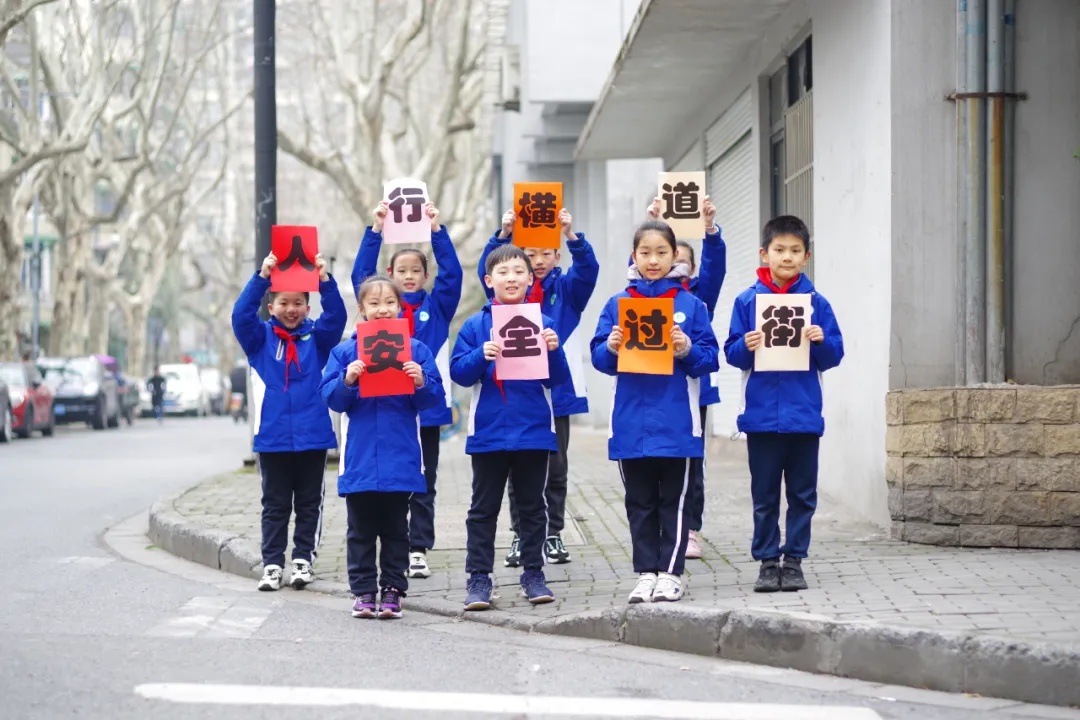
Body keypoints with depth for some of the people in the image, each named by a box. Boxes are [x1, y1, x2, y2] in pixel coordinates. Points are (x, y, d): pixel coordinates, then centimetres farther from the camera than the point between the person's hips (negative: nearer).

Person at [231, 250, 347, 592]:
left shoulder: (316, 337, 4)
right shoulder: (260, 338, 3)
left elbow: (336, 316, -11)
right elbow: (242, 314, -13)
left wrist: (324, 279, -26)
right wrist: (262, 277, -25)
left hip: (313, 435, 0)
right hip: (273, 436, 0)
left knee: (309, 504, 7)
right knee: (275, 505, 6)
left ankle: (303, 560, 14)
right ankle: (272, 565, 8)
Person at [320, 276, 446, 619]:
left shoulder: (415, 349, 3)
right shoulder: (345, 351, 3)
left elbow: (435, 399, 2)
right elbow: (331, 398, 0)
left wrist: (422, 382, -17)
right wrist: (346, 381, -18)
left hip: (400, 459, 0)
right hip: (359, 459, 0)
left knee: (395, 528, 7)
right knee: (361, 530, 7)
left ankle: (392, 590, 13)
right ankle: (363, 591, 12)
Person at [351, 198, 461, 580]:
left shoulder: (436, 305, 7)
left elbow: (452, 272, -5)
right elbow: (361, 275, -4)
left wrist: (437, 230, -14)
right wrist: (376, 231, -13)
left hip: (427, 405, 0)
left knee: (424, 485, 4)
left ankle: (419, 550, 7)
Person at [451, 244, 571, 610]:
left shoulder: (541, 323, 2)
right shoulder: (476, 325, 1)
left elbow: (557, 378, 1)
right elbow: (459, 372, -4)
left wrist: (553, 350, -17)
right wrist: (482, 355, -21)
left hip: (534, 431, 1)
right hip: (488, 431, -1)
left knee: (532, 507, 10)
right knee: (484, 508, 5)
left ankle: (533, 574, 18)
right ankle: (478, 578, 9)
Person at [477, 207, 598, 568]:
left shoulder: (566, 288, 4)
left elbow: (588, 268, -14)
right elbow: (487, 270, -12)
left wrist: (571, 234, -32)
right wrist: (503, 235, -30)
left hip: (556, 390, 0)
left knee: (555, 467, 7)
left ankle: (553, 534, 15)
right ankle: (521, 535, 10)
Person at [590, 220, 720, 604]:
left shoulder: (690, 304, 3)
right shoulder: (617, 304, 7)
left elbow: (710, 359, 1)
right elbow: (600, 359, 5)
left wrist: (689, 350, -18)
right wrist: (610, 348, -15)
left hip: (676, 423, -2)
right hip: (631, 423, 2)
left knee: (673, 500, 2)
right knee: (639, 501, 8)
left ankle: (670, 573, 7)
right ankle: (646, 572, 14)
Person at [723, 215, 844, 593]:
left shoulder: (815, 302, 3)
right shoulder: (747, 300, 2)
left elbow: (833, 356, 5)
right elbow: (732, 353, 3)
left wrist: (822, 340, -15)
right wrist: (746, 346, -17)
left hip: (803, 414, 1)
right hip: (761, 415, -1)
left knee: (802, 494, 6)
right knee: (765, 495, 6)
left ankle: (794, 561, 14)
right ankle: (767, 561, 13)